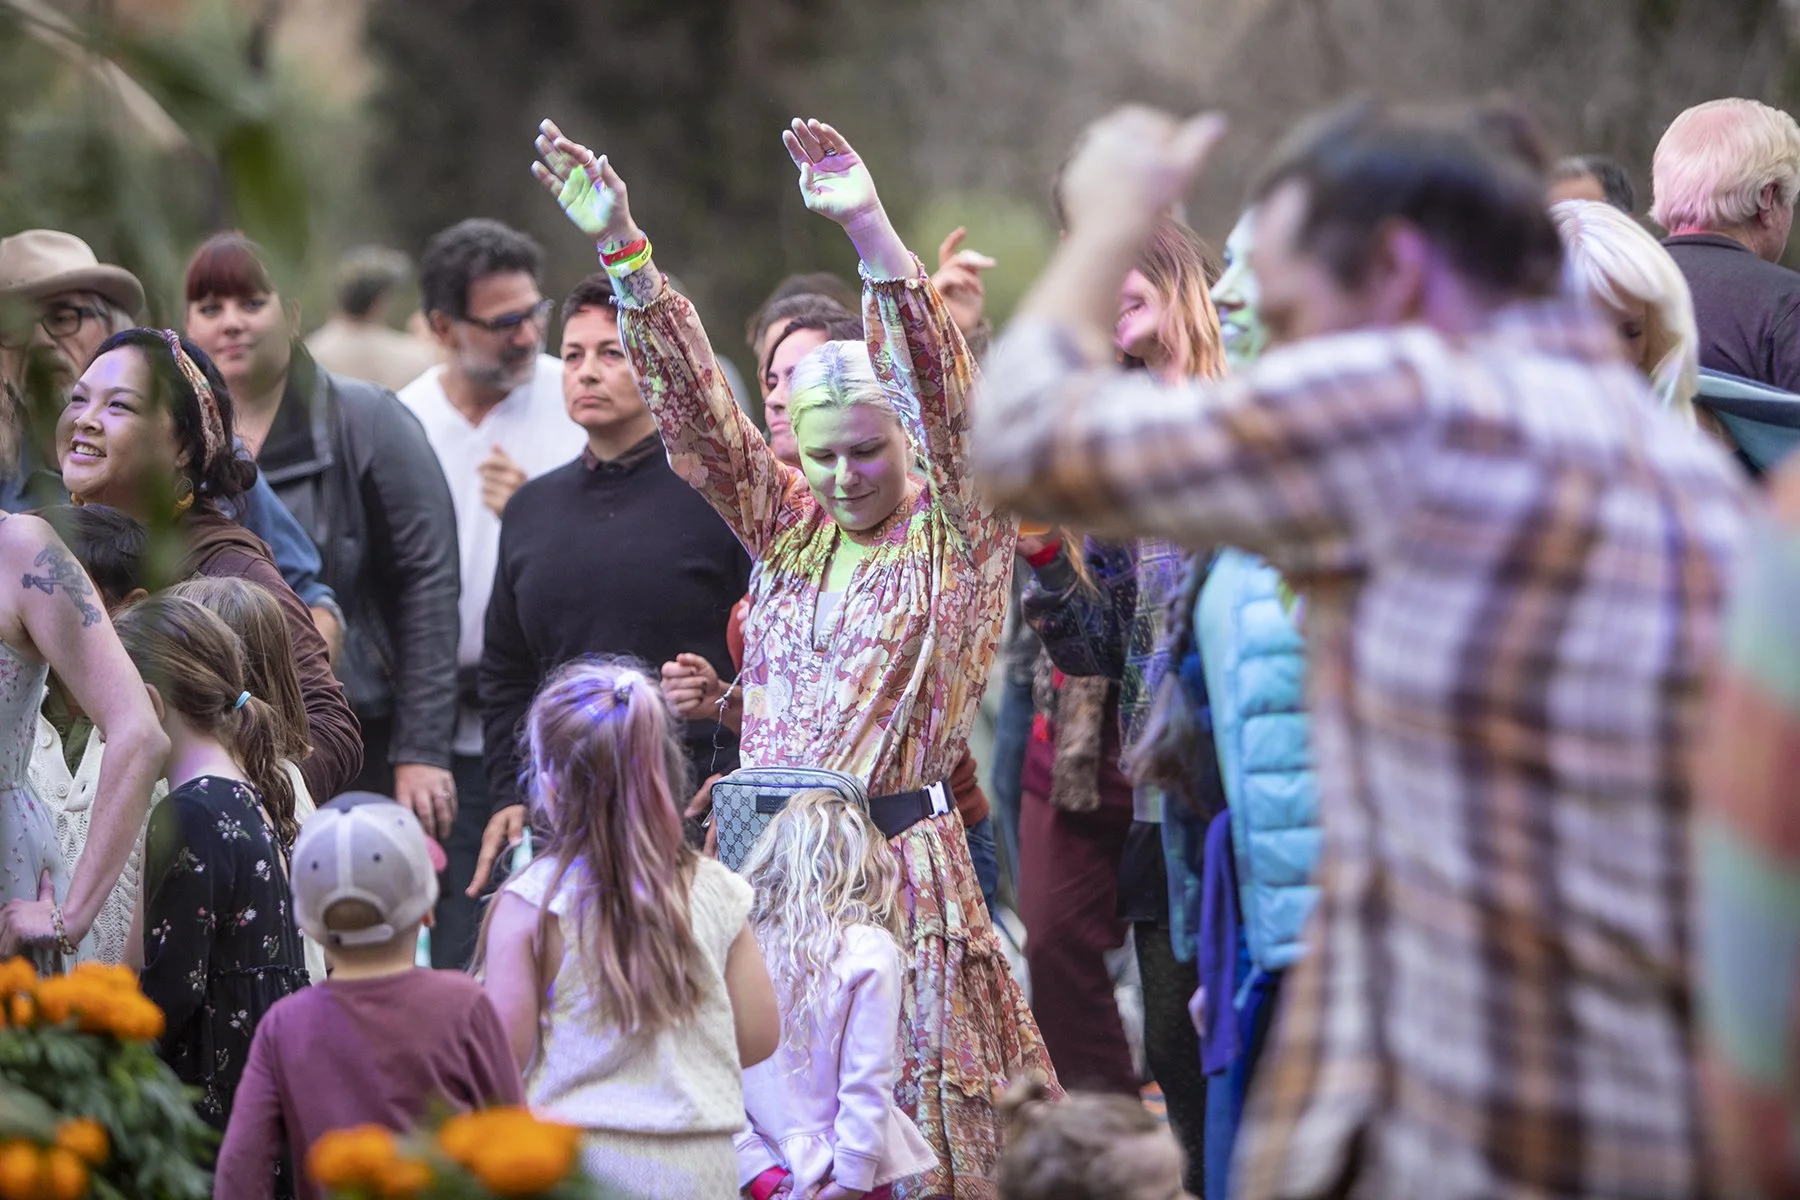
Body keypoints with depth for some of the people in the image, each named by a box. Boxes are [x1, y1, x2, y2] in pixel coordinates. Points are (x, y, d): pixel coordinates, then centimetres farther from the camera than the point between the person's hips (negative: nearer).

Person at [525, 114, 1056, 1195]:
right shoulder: (789, 529, 13)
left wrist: (872, 230, -28)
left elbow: (945, 393, -14)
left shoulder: (959, 534, 0)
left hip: (900, 858, -4)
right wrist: (623, 252, -4)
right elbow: (701, 410, 7)